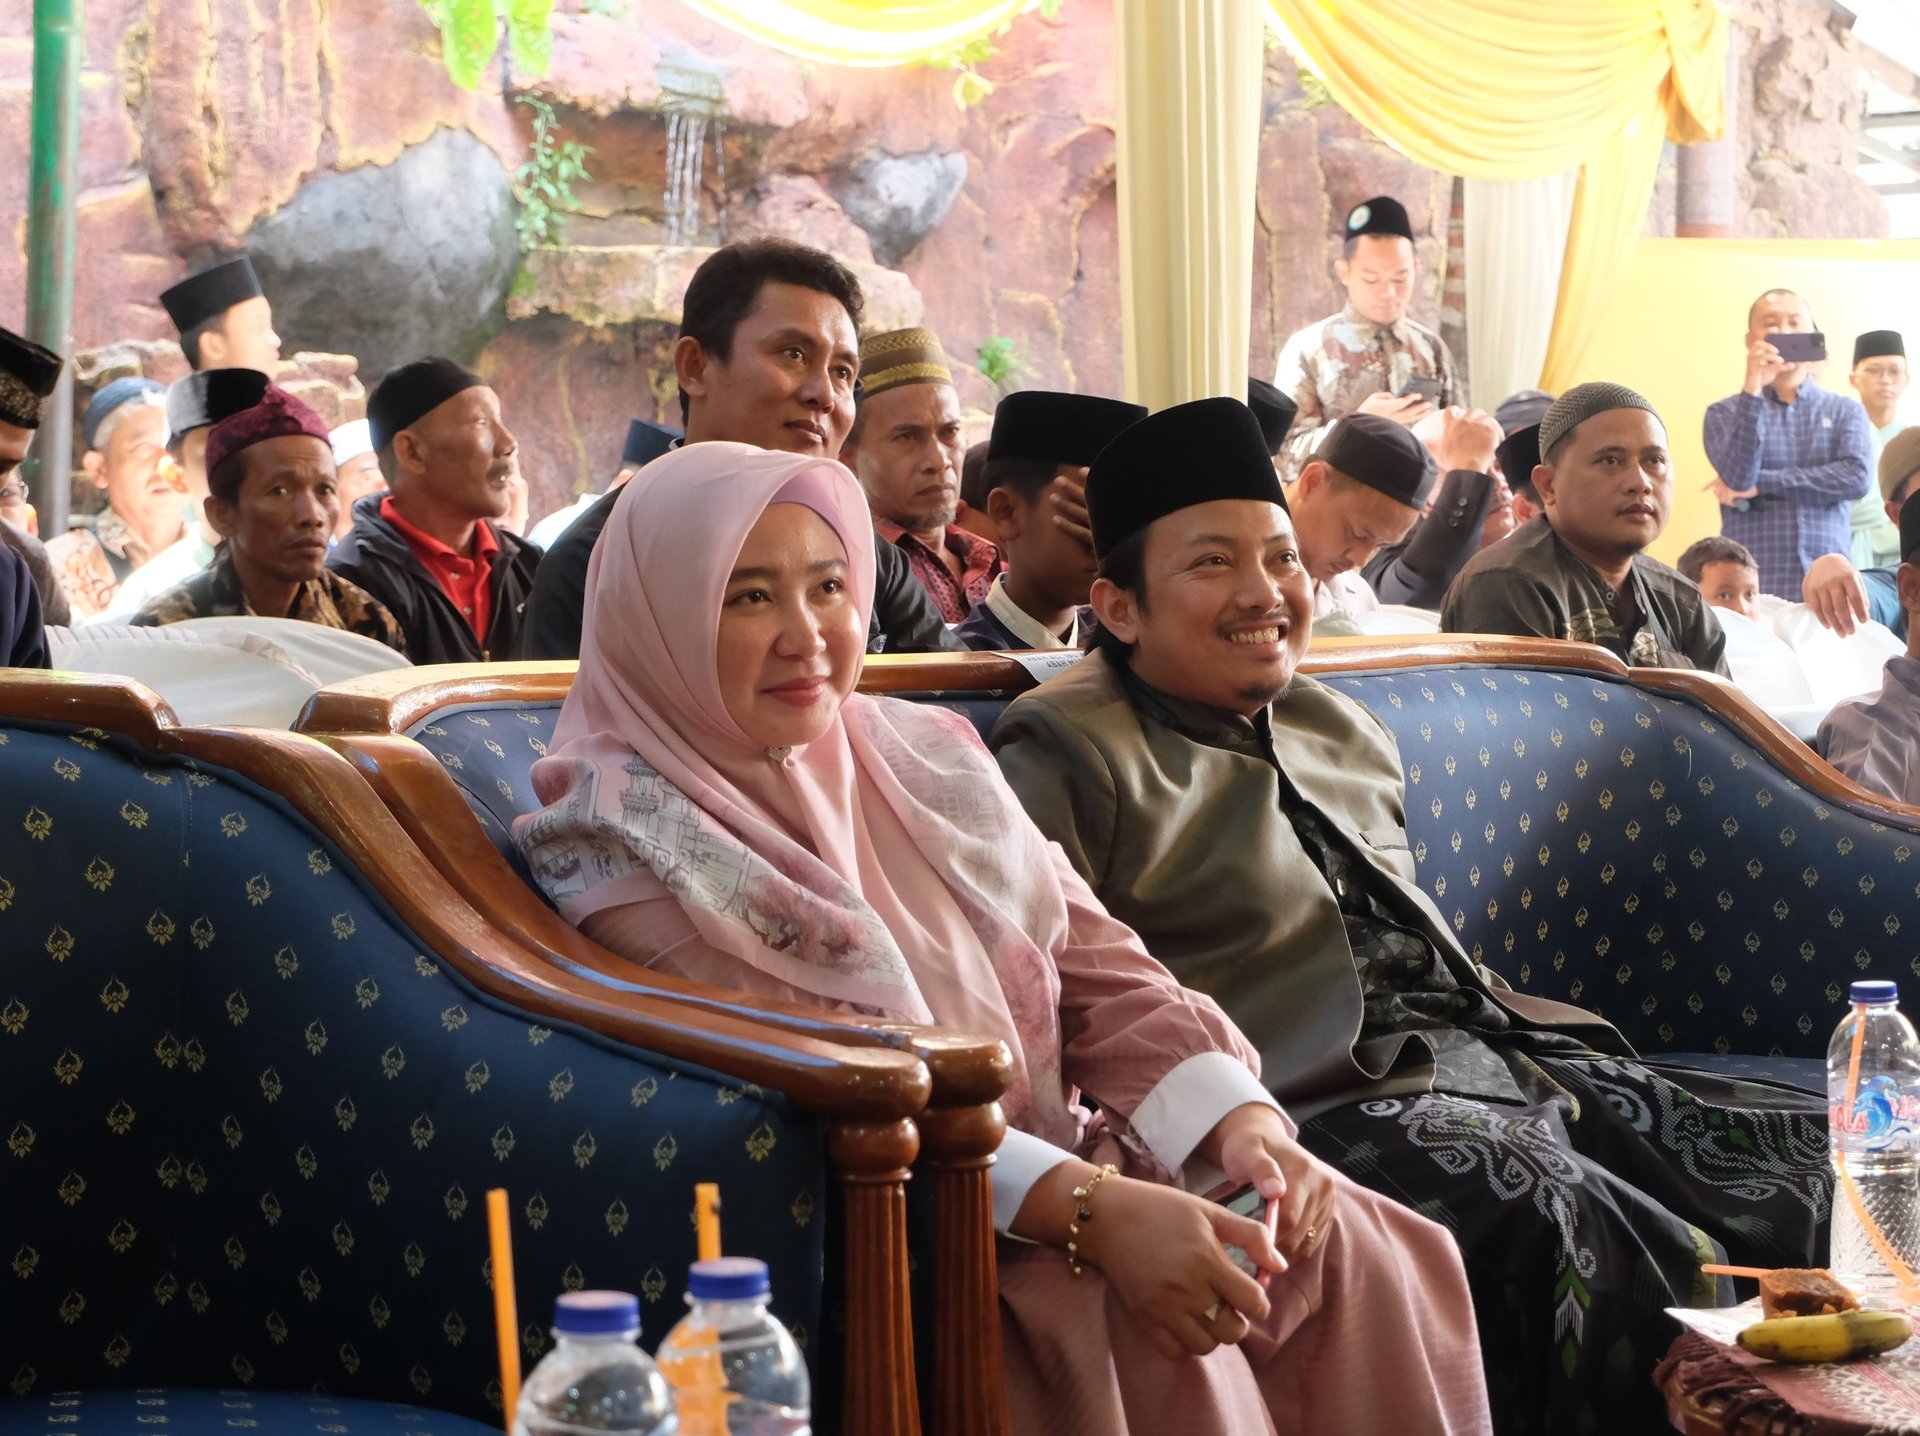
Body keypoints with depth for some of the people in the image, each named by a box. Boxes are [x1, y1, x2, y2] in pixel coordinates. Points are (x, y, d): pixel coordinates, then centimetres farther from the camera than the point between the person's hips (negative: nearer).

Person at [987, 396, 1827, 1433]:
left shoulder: (1345, 734, 24)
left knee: (1824, 1154, -4)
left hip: (1502, 1066, 9)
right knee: (1551, 1213, -37)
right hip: (1322, 1106, -8)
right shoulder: (1070, 757, -2)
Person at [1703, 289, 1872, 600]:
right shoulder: (1725, 412, 8)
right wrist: (1753, 389, -15)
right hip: (1751, 588, -1)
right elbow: (1737, 479, -9)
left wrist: (1761, 484, -7)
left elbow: (1857, 477, -7)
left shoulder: (1846, 411, 11)